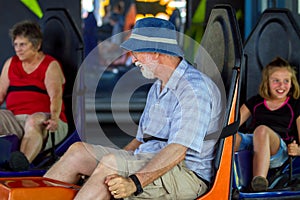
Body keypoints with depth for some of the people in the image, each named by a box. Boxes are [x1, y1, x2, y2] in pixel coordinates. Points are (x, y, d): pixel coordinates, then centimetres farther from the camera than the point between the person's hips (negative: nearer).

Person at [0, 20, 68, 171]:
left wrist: (54, 118, -31)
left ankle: (24, 161, -67)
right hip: (14, 118, 4)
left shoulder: (50, 65, 4)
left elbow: (55, 96, -12)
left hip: (42, 118, -4)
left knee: (34, 121, -38)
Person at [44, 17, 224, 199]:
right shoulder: (158, 88, 20)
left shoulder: (195, 88, -14)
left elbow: (177, 150, -24)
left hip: (186, 173, -9)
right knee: (79, 150, -3)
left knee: (111, 163, -30)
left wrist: (134, 182, -32)